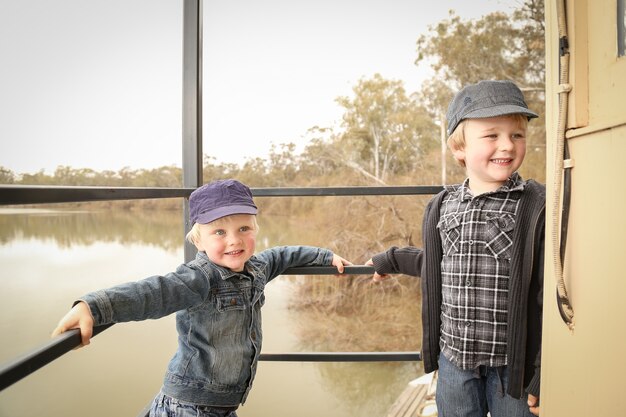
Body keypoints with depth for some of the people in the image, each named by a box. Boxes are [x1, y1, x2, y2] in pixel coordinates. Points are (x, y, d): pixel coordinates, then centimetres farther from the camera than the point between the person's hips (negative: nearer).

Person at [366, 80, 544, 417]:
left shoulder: (538, 208, -12)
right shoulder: (441, 207, -1)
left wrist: (545, 376, -9)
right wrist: (391, 260, 27)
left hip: (513, 364, -3)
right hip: (454, 359, 4)